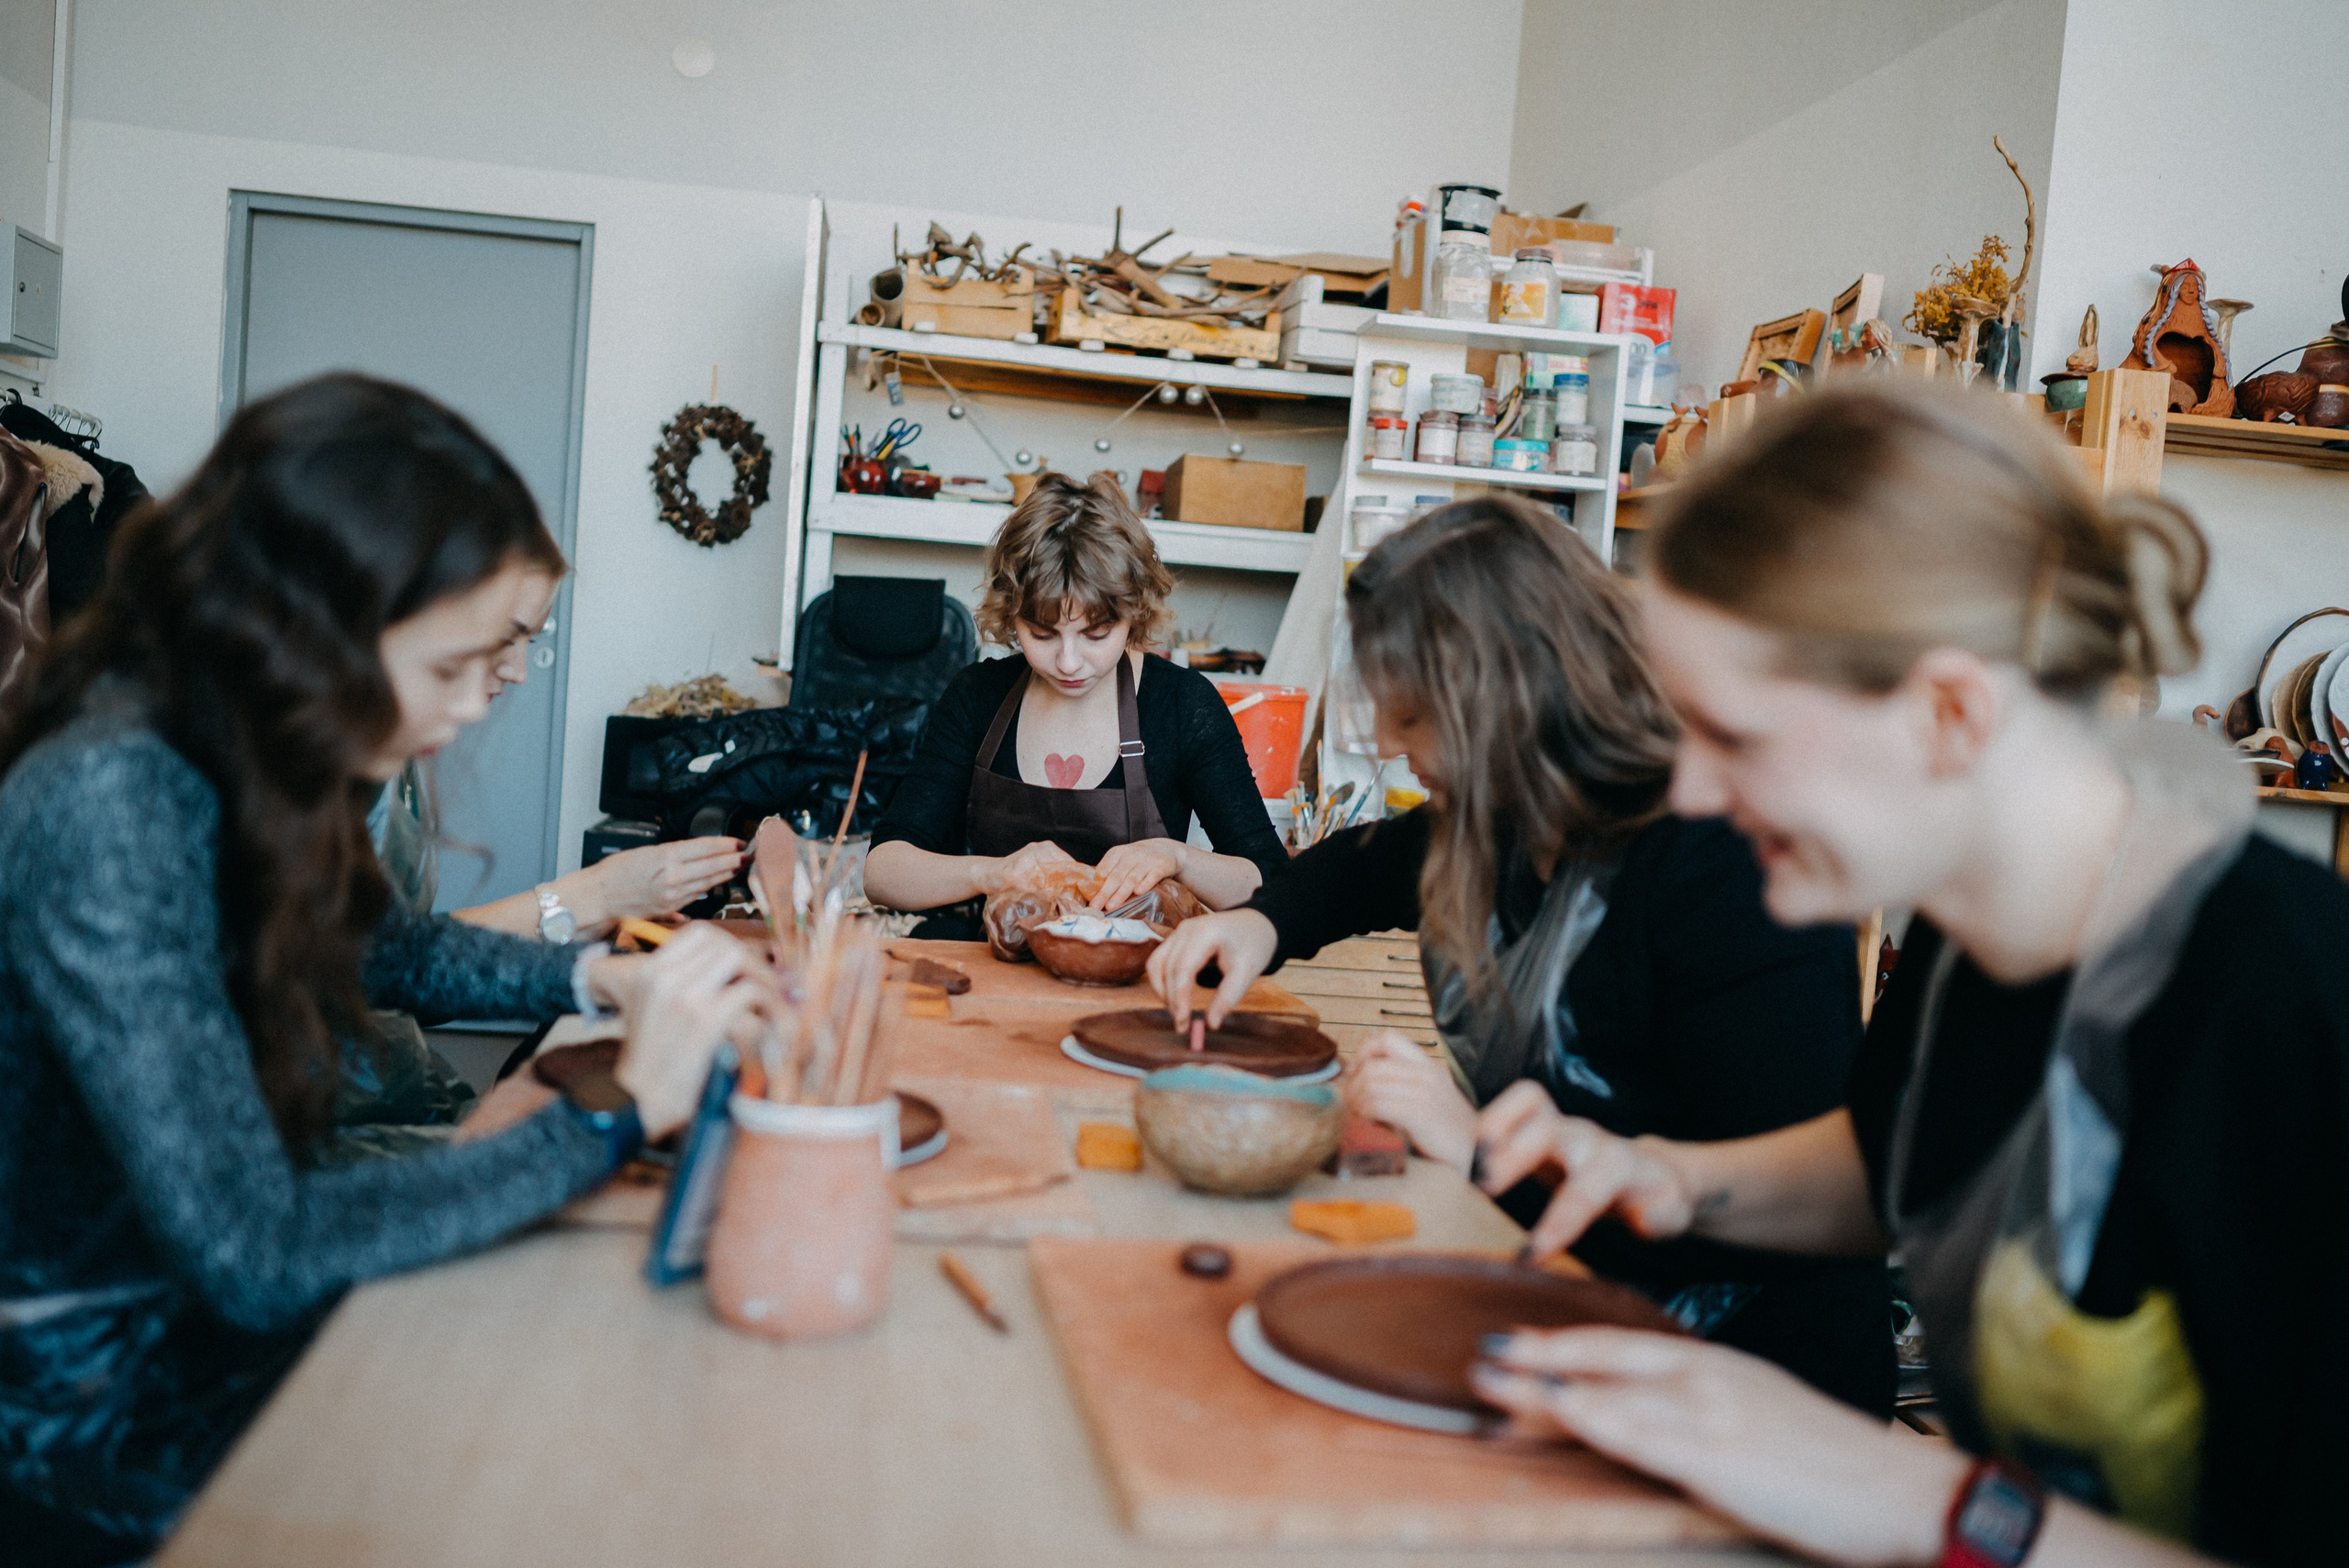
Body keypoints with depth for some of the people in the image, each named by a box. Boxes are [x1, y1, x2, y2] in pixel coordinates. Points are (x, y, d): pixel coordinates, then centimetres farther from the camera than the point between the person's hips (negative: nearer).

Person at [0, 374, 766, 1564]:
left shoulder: (250, 758, -7)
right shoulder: (108, 807, -30)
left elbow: (377, 943, 14)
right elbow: (253, 1255, -30)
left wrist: (599, 977, -3)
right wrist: (618, 1115, -26)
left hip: (205, 1297, 7)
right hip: (97, 1405, -7)